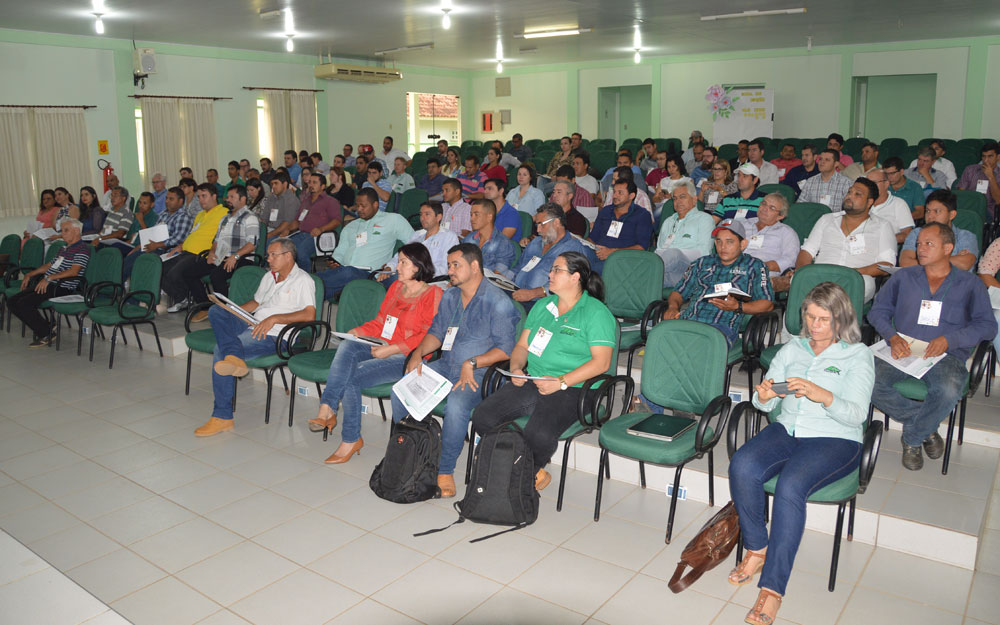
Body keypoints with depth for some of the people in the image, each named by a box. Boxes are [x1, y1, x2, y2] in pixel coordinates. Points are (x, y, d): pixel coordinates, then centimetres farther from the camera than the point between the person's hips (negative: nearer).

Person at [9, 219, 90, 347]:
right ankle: (43, 327, 3)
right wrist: (29, 274, 23)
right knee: (12, 301, 1)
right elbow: (49, 265, 33)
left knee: (24, 303, -23)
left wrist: (49, 278, -26)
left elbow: (74, 271, -22)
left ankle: (47, 334, -9)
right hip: (47, 284, 10)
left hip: (61, 288, -10)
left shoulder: (83, 249, -9)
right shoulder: (64, 249, 24)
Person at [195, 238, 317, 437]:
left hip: (274, 336, -8)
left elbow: (309, 314, -16)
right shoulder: (269, 276, 24)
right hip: (253, 326, 8)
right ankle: (234, 356, -38)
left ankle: (223, 416, -18)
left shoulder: (303, 280, -3)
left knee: (220, 350, -23)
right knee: (216, 310, -14)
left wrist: (274, 318, -20)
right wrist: (233, 310, 14)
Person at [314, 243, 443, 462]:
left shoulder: (432, 294, -6)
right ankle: (327, 409, -30)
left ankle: (351, 439, -9)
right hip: (383, 349, 7)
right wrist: (358, 331, 3)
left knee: (351, 377, -23)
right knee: (347, 346, -23)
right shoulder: (396, 287, 18)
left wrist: (392, 349, -19)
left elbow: (429, 337, -15)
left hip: (408, 358, -7)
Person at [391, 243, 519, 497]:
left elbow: (506, 349, -14)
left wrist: (472, 363, -22)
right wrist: (418, 353, 0)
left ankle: (446, 471, -20)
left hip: (479, 373, -7)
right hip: (445, 366, 7)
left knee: (456, 404, -35)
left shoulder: (498, 302, -10)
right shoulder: (449, 297, 15)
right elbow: (436, 332, 19)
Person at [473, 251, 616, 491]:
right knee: (482, 417, -15)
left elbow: (601, 362, -12)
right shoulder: (542, 306, 19)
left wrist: (561, 382, -19)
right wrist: (516, 368, -1)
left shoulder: (596, 313, -3)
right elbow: (522, 345, 21)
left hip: (572, 390, -6)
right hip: (531, 382, 7)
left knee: (538, 434, -33)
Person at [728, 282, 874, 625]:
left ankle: (772, 588, -27)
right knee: (742, 467, -27)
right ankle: (757, 550, -6)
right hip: (786, 430, 4)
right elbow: (766, 403, 12)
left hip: (835, 439, -4)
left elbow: (856, 414, -8)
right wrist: (763, 395, -13)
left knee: (791, 485, -33)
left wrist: (823, 395, -27)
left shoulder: (858, 355, 4)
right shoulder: (793, 348, 16)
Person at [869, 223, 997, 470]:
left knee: (948, 390, -37)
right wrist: (893, 337, -8)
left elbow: (987, 325, 6)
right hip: (902, 351, 2)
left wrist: (949, 340, -11)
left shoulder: (969, 284, 15)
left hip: (945, 355, -2)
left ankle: (913, 438, -7)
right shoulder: (903, 277, 20)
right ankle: (927, 427, -6)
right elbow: (878, 311, 13)